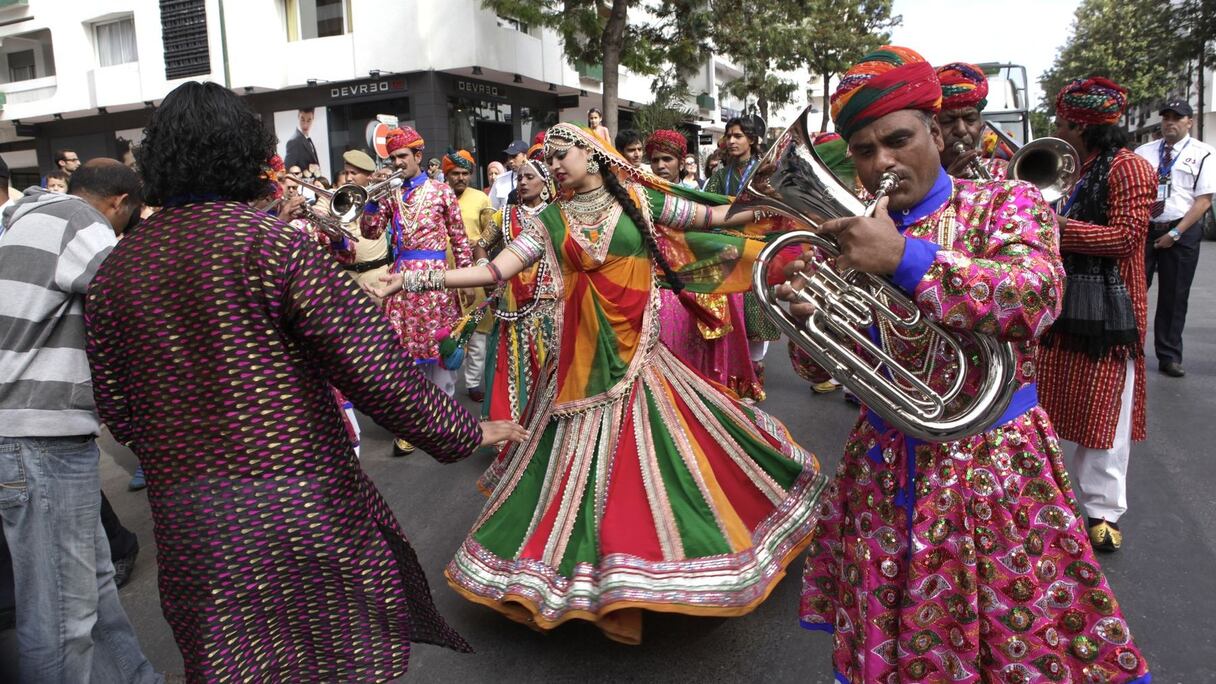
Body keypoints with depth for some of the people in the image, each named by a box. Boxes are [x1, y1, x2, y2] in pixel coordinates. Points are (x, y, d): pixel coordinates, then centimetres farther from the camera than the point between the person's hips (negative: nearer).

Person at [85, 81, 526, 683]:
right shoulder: (271, 242, -13)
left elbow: (117, 411, 9)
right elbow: (369, 364, -17)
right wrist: (461, 433, -7)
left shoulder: (114, 270, 4)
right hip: (299, 502, -4)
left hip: (184, 519, 5)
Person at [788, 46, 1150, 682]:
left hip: (992, 463, -3)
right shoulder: (849, 237, 4)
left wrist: (905, 258, -31)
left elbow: (1037, 294, -25)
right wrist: (806, 320, -16)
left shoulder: (1007, 203, -4)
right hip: (882, 467, 3)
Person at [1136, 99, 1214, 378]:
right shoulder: (1142, 152, 8)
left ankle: (1169, 357, 16)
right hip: (1142, 229, 2)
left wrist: (1175, 233, -12)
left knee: (1174, 297, 6)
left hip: (1182, 233, -2)